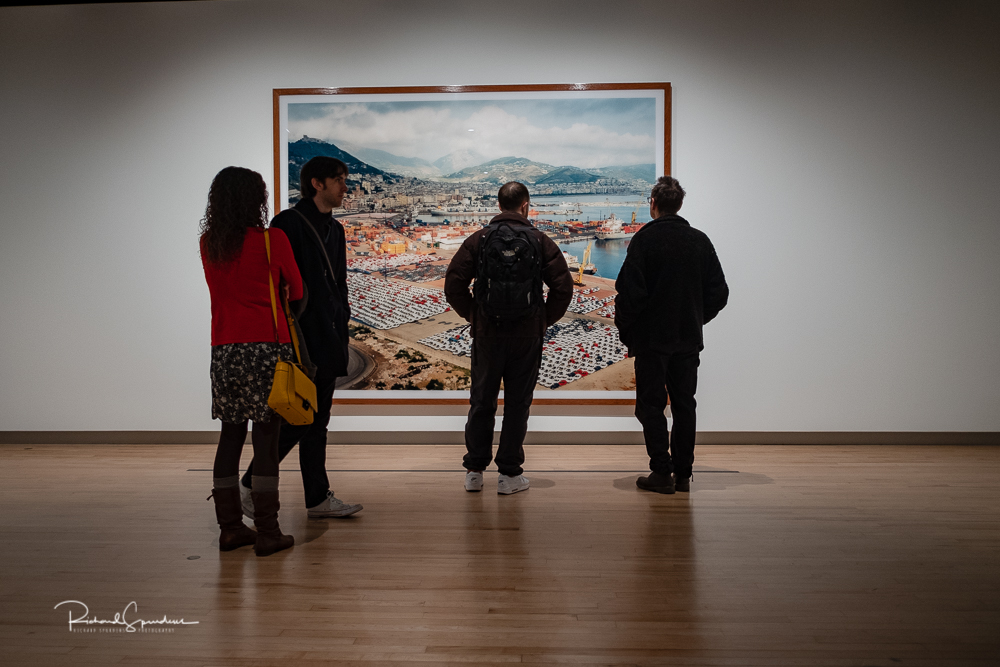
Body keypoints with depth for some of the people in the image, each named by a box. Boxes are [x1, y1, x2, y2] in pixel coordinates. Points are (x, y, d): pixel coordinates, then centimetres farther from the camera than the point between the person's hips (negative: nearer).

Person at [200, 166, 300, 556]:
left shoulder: (208, 243, 8)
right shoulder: (272, 239, -6)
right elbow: (296, 290, 5)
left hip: (224, 349, 5)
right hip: (267, 347, -5)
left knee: (230, 436, 12)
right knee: (266, 439, -1)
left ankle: (230, 528, 19)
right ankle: (267, 533, 4)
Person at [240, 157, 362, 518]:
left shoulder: (334, 230, 18)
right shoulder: (289, 223, -8)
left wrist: (341, 331, 15)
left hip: (329, 343, 8)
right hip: (301, 341, -8)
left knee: (317, 421, 11)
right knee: (296, 420, -6)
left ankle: (318, 498, 17)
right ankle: (251, 486, 12)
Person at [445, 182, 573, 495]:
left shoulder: (478, 240, 0)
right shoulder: (540, 242, -1)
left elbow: (453, 285, -5)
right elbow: (563, 286, -5)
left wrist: (472, 316, 8)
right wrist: (545, 320, 7)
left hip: (487, 334, 1)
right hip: (527, 336, -1)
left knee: (481, 403, 12)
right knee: (517, 404, 7)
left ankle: (474, 471, 18)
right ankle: (509, 474, 13)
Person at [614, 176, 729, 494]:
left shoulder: (644, 239, -9)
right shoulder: (700, 241, 6)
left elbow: (630, 291, -16)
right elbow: (719, 292, 7)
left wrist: (624, 328, -4)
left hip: (651, 337, -5)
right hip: (689, 338, 5)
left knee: (651, 404, 4)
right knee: (684, 405, 12)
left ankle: (661, 473, 3)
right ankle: (683, 474, 16)